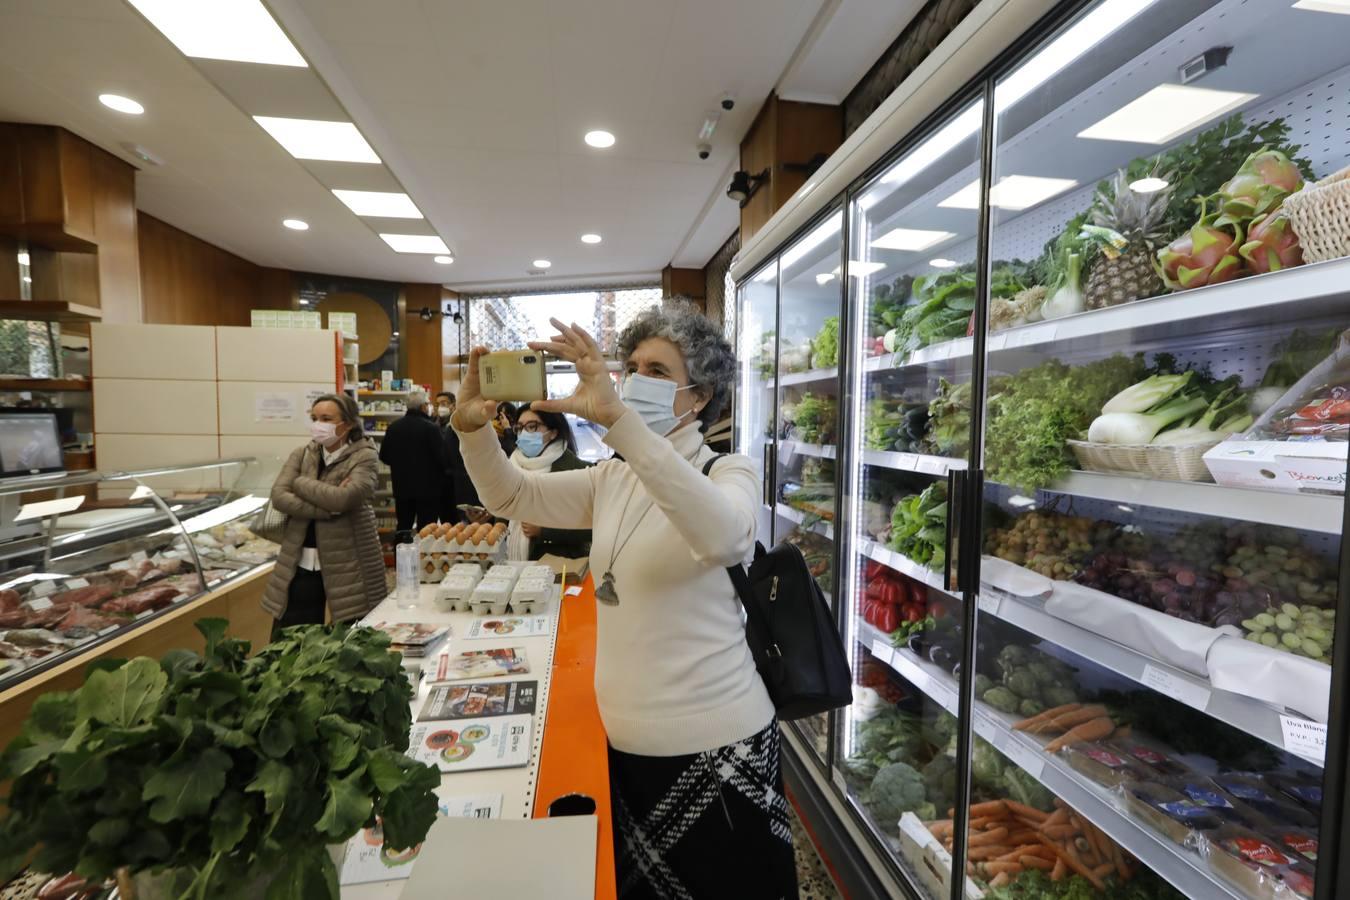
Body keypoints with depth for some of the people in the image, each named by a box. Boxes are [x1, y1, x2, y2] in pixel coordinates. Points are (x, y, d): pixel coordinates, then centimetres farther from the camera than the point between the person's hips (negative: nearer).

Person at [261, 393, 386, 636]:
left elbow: (342, 498, -23)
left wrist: (300, 482, -8)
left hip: (347, 565, -4)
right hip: (301, 564, 5)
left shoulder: (364, 458, -8)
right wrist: (327, 508, -18)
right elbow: (278, 496, -7)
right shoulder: (301, 454, 7)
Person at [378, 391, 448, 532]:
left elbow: (384, 457, 7)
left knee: (403, 527, 17)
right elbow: (442, 457, -15)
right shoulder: (431, 428, -15)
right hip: (427, 488, -5)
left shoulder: (394, 426, 1)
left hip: (401, 487, 5)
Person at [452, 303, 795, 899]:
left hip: (712, 743, -6)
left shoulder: (729, 473, -15)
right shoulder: (613, 479, 4)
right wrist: (471, 424, -16)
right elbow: (512, 496, 3)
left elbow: (721, 536, -38)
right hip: (623, 738, 6)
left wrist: (614, 416, -44)